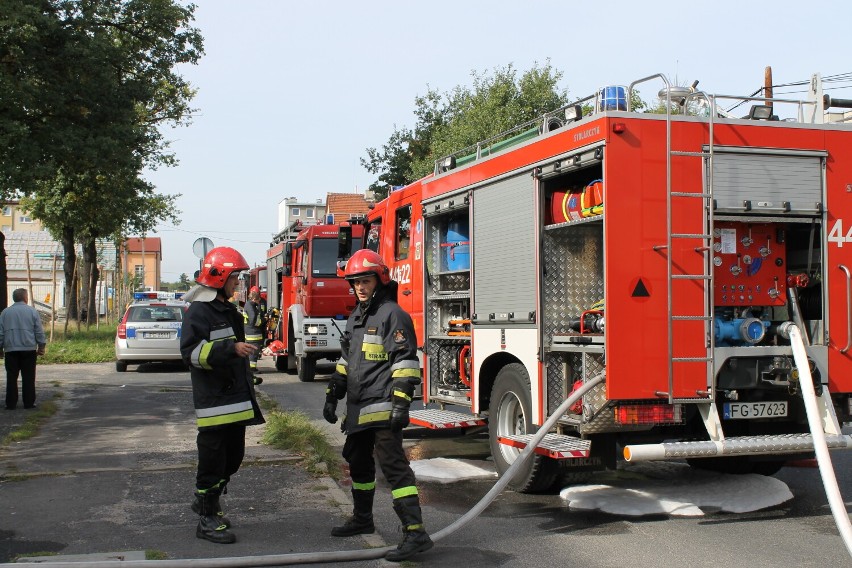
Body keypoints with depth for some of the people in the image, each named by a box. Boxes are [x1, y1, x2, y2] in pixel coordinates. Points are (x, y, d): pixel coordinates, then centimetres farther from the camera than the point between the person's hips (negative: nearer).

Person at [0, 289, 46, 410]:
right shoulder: (32, 311, 0)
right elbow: (39, 331, 0)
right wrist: (41, 346, 7)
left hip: (11, 350, 2)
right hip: (29, 349, -2)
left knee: (11, 377, 4)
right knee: (28, 377, 3)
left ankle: (11, 403, 4)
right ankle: (29, 402, 3)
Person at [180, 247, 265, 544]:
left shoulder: (229, 311, 19)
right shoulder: (199, 311, -11)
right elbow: (191, 351, -22)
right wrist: (231, 349, -29)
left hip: (235, 399, 9)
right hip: (214, 401, -9)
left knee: (233, 457, 16)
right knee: (213, 459, -2)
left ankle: (207, 500, 35)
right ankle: (208, 519, 7)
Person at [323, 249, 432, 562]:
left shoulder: (392, 314, -11)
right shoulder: (355, 319, 17)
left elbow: (406, 361, -17)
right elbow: (345, 361, 24)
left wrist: (401, 402, -23)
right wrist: (332, 396, 19)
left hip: (383, 409, -10)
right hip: (358, 409, 10)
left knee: (393, 466, -14)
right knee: (358, 463, 21)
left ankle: (415, 532, -15)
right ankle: (362, 519, 38)